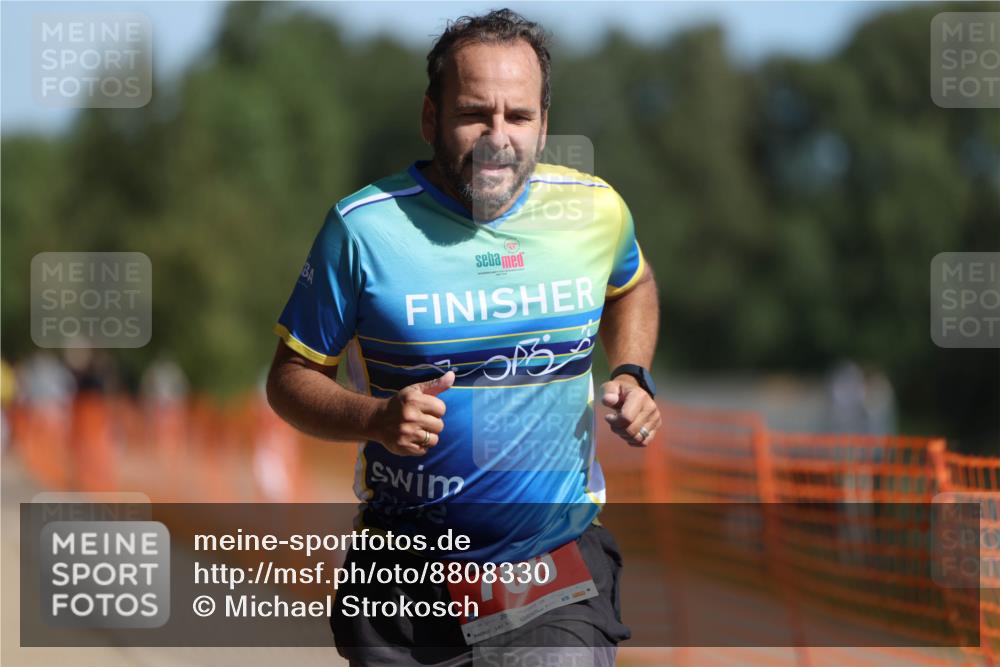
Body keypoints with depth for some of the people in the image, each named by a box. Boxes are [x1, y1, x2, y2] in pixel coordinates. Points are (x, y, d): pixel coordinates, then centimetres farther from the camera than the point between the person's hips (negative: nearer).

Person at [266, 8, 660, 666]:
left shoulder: (596, 209, 0)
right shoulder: (365, 226, -9)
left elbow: (632, 287, 24)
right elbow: (292, 378, -1)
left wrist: (631, 376, 6)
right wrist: (376, 417, -20)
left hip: (564, 567, 1)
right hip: (409, 575, -1)